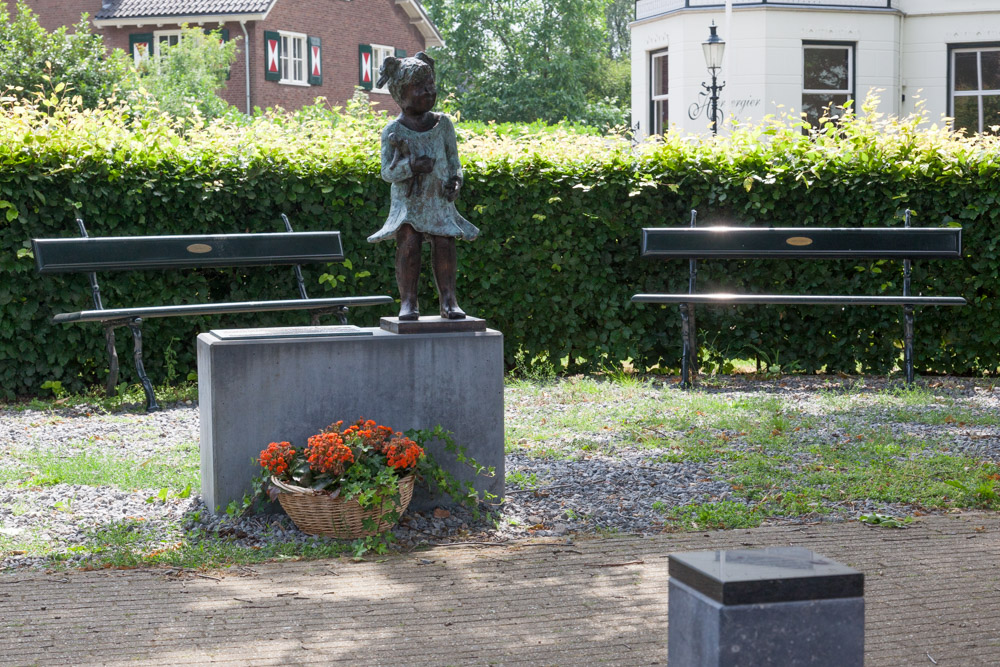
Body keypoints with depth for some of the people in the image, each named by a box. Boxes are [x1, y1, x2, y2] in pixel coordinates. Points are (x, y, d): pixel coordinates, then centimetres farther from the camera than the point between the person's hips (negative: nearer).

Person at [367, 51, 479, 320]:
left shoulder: (442, 123, 6)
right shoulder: (393, 131, -3)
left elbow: (453, 159, 12)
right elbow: (387, 172, -6)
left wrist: (455, 179, -7)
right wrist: (410, 166, -23)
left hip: (439, 198, 2)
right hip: (407, 200, -2)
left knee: (444, 243, -9)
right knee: (409, 243, -15)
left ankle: (448, 300, -4)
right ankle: (408, 301, -8)